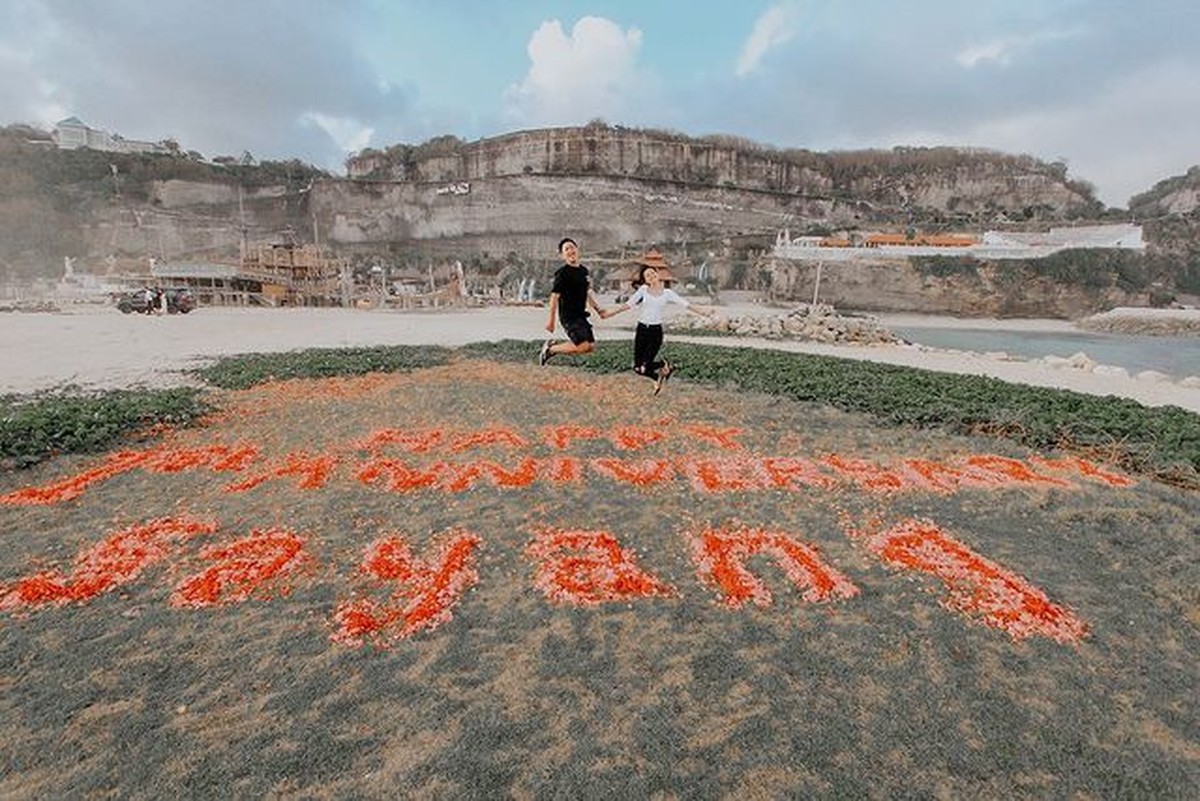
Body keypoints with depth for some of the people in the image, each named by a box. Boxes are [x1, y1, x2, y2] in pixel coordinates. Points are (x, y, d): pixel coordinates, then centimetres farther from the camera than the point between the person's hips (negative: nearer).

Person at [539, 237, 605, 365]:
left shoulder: (583, 270, 11)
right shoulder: (562, 273, -13)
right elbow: (554, 296, -14)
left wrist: (598, 309, 22)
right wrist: (551, 321, -16)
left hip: (580, 315, 8)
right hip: (568, 316, -8)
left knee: (591, 347, 7)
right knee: (582, 346, -16)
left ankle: (554, 345, 20)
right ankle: (550, 349, 5)